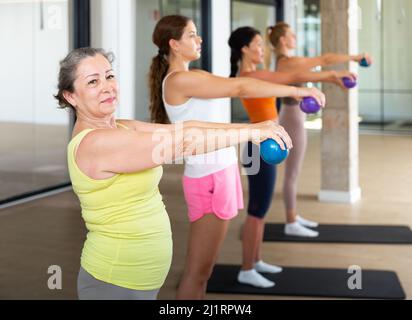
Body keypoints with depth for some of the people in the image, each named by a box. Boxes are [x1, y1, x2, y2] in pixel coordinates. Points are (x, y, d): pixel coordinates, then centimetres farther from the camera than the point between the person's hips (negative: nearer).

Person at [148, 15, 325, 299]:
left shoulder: (189, 79, 16)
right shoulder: (179, 80, -15)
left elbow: (233, 88, 12)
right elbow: (240, 88, -18)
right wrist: (296, 90, -15)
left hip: (219, 173, 10)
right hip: (209, 178, -10)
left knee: (204, 268, 13)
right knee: (197, 271, -3)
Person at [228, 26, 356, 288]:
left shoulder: (252, 75, 13)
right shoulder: (250, 76, -18)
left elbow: (288, 82, 14)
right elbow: (295, 77, -21)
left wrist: (329, 77, 9)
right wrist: (332, 75, -18)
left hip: (265, 147, 10)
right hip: (261, 148, -10)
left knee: (261, 209, 17)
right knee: (257, 211, -2)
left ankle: (255, 261, 28)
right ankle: (247, 271, 7)